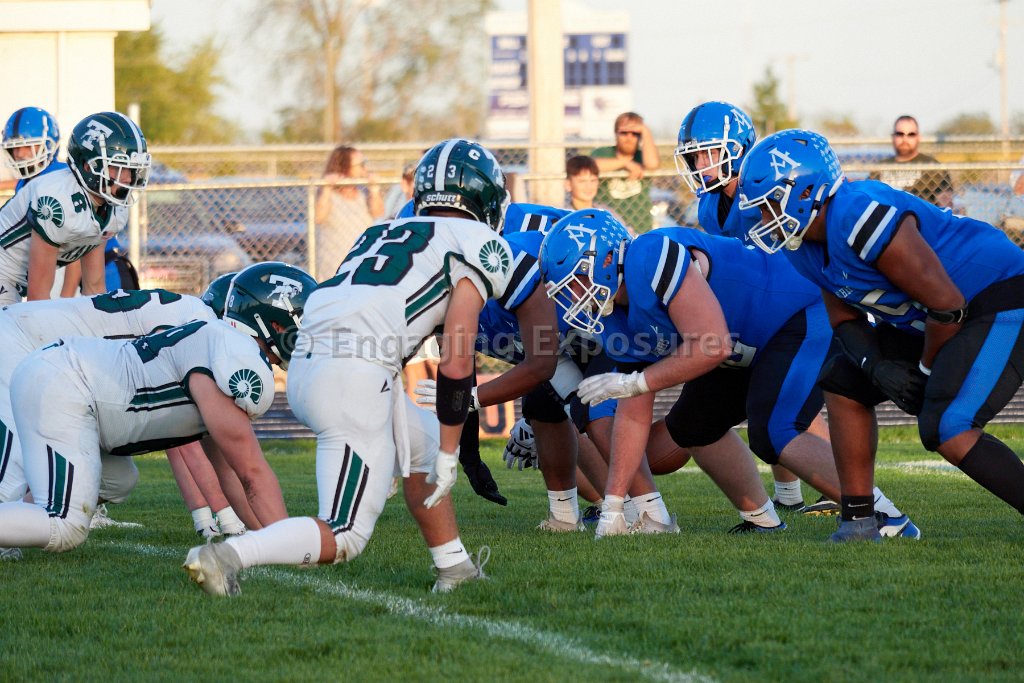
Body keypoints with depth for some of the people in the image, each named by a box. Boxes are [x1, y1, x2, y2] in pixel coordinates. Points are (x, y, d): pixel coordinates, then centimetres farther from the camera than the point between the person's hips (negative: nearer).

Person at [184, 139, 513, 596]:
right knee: (345, 537, -4)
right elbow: (456, 362, -1)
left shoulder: (384, 233, 27)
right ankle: (227, 556, -20)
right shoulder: (476, 244, 7)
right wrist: (449, 454, 5)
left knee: (423, 445, 30)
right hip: (355, 377, -8)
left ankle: (454, 569, 34)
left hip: (306, 367, 8)